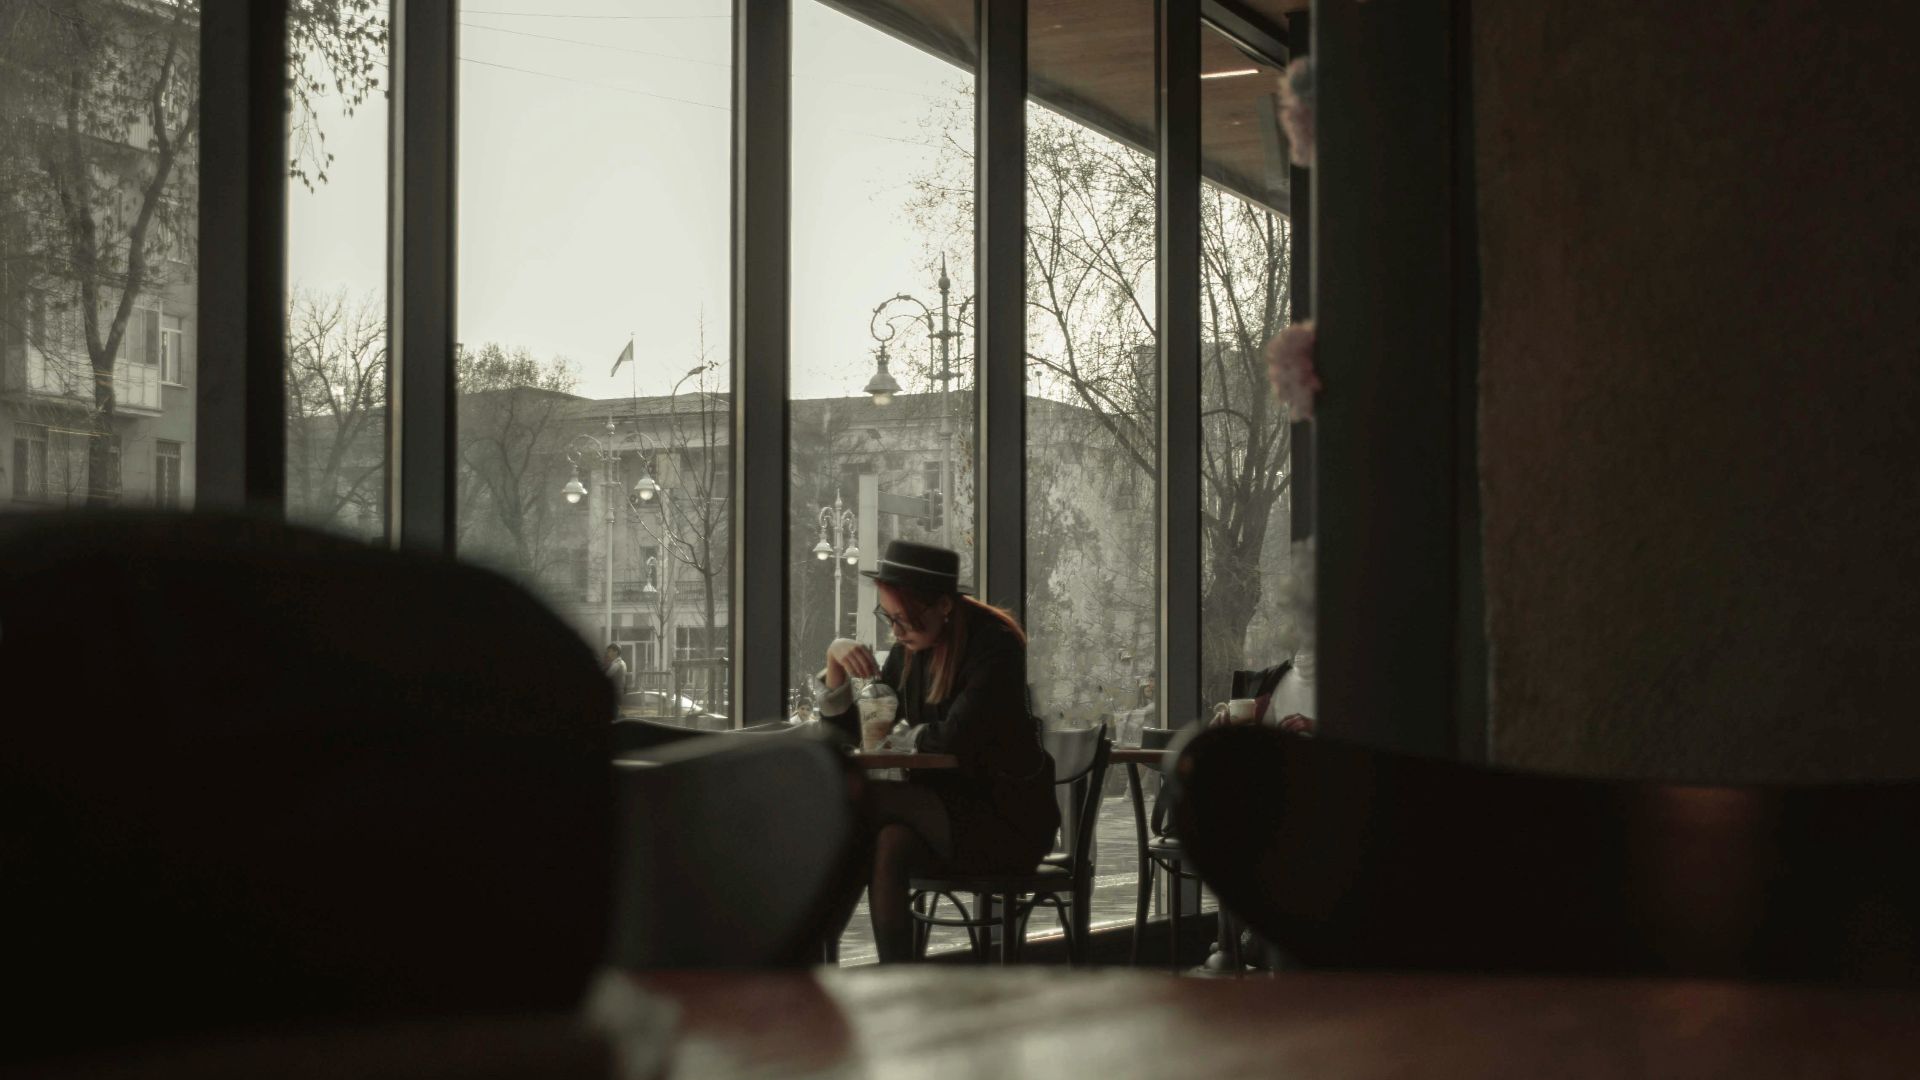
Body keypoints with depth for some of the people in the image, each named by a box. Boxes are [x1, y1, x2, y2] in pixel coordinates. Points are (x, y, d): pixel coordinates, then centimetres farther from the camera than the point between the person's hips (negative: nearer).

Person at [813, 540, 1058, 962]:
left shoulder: (995, 645, -14)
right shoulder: (910, 651, 7)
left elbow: (955, 739, -26)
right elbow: (849, 734, 10)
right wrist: (836, 661, -5)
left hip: (1008, 821, -6)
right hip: (943, 812, 6)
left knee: (862, 799, -23)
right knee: (890, 843, -28)